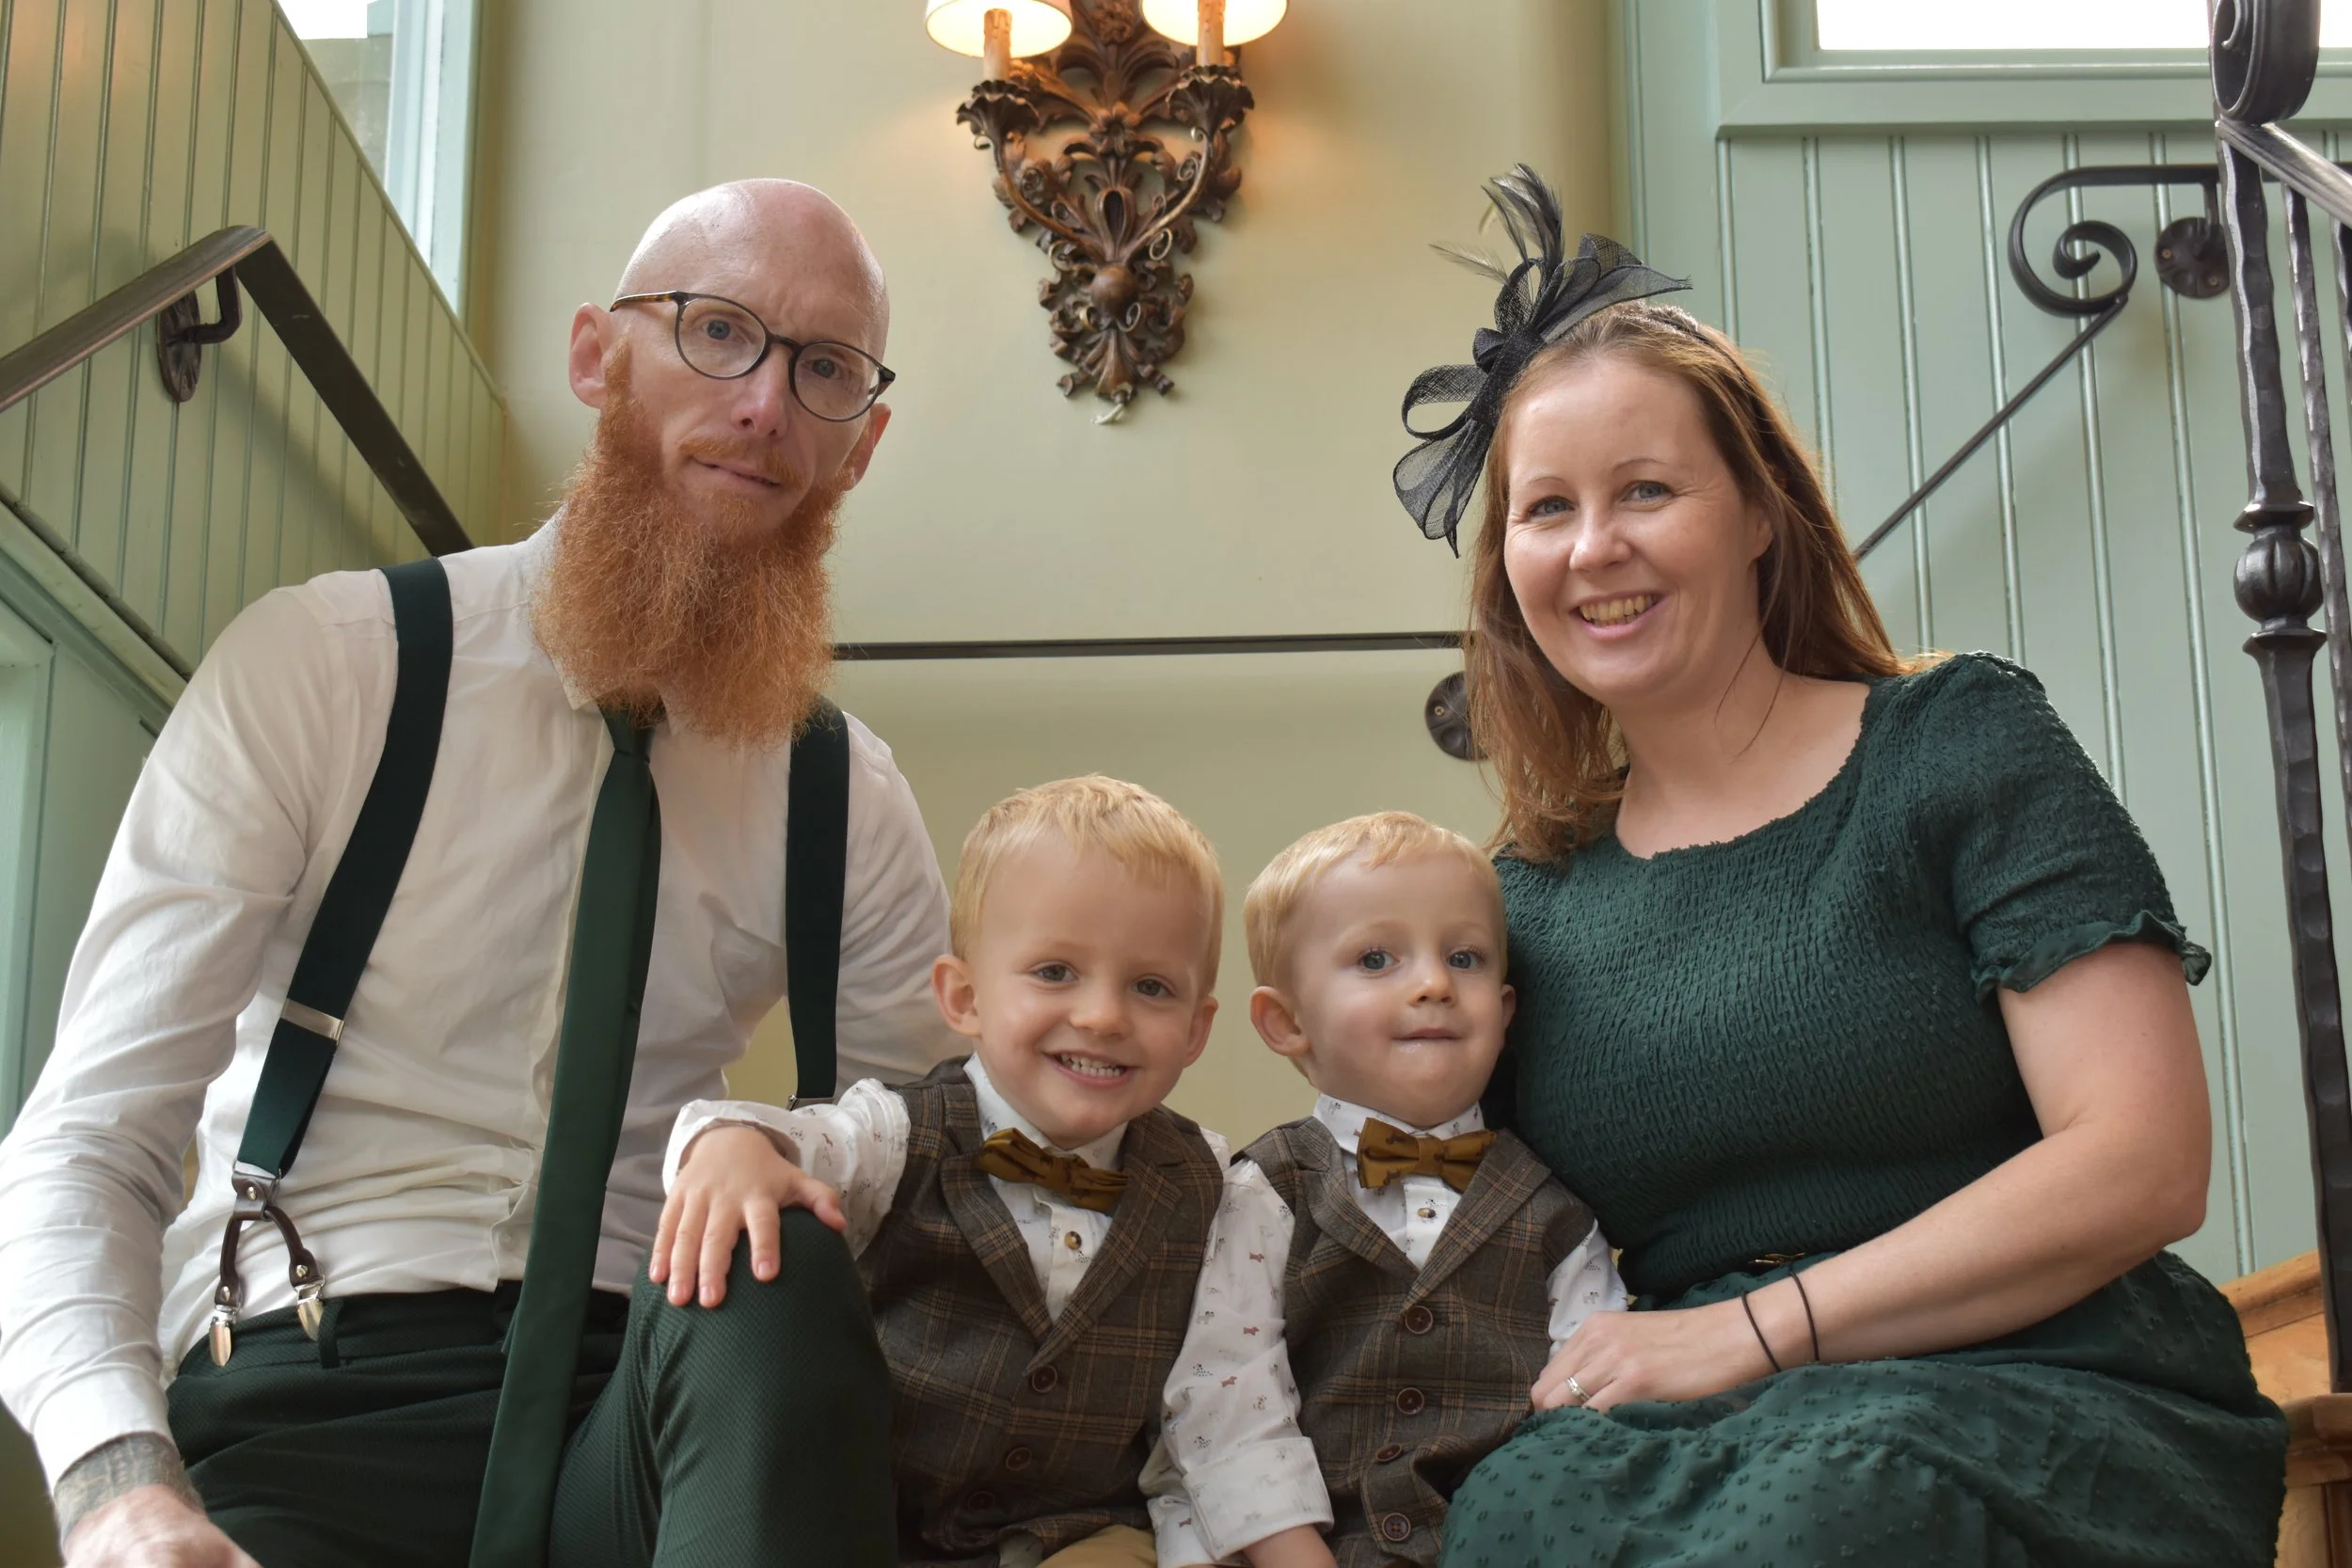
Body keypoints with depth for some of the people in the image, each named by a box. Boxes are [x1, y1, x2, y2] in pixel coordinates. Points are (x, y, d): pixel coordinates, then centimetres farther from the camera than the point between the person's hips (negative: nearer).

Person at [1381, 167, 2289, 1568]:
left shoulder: (1959, 746, 2)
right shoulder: (1526, 901, 13)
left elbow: (2141, 1164, -8)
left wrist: (1752, 1328, -12)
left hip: (2045, 1399, -3)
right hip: (1709, 1431, 3)